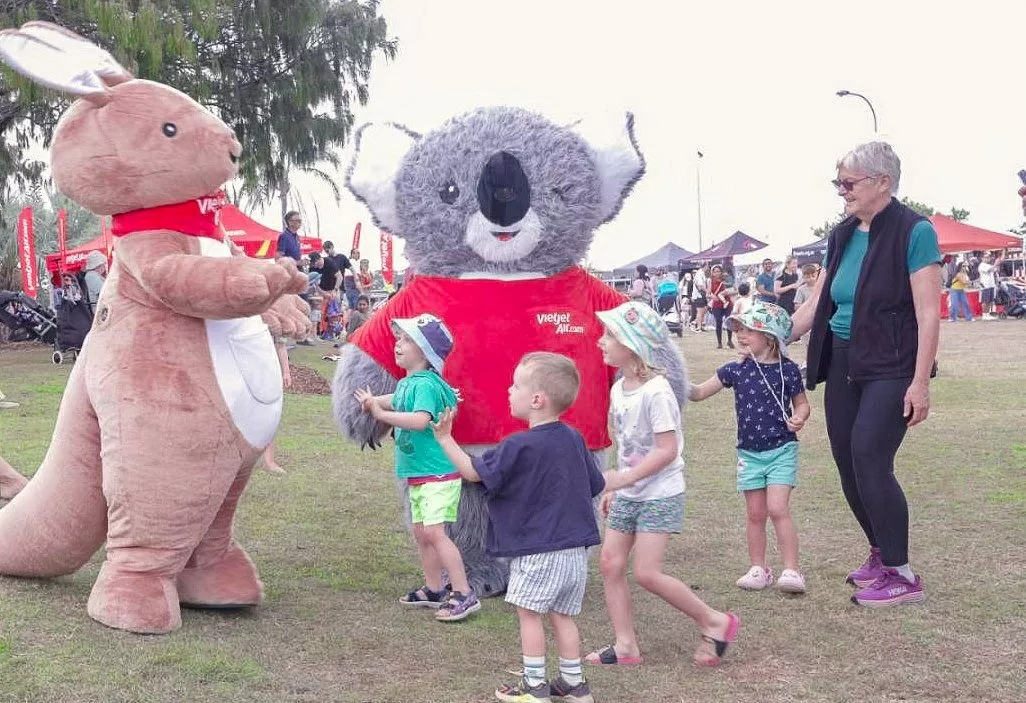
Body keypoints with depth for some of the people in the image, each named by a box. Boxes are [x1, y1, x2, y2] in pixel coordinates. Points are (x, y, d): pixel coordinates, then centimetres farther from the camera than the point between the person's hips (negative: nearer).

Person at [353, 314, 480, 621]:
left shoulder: (426, 385, -20)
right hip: (417, 473, 10)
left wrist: (383, 414, -35)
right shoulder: (405, 384, 9)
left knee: (434, 531, -15)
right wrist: (374, 400, 14)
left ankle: (464, 594, -11)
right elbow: (397, 402, 31)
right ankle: (433, 590, 27)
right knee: (420, 532, 15)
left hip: (438, 473, -10)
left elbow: (421, 420, -36)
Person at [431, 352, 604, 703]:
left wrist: (445, 439, 1)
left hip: (537, 551, -7)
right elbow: (595, 486, 13)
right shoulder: (574, 439, 4)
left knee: (529, 612, 6)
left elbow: (474, 471, -6)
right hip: (576, 548, 7)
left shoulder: (518, 447, -16)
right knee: (562, 615, 15)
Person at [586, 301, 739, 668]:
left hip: (659, 494, -8)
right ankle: (626, 645, 13)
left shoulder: (655, 391, -20)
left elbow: (667, 449, -24)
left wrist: (625, 477, -27)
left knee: (646, 572, -11)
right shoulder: (618, 389, 6)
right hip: (627, 494, 8)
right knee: (610, 563, 4)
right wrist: (612, 489, 15)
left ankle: (715, 622, 7)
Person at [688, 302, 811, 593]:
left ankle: (791, 570, -7)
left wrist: (799, 418, -16)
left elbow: (801, 403, 6)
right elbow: (700, 392, 5)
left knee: (777, 508, -13)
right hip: (749, 452, 4)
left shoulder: (787, 370, -6)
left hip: (781, 450, -3)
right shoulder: (736, 370, 2)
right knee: (755, 513, 8)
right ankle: (758, 569, 19)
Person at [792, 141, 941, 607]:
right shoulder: (843, 236, 9)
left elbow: (928, 313, -14)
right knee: (849, 468, 8)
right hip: (843, 365, 7)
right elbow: (816, 304, 14)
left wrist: (920, 383, -17)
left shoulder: (913, 232, -10)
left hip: (890, 370, -7)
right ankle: (881, 554, 27)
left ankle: (901, 576, -3)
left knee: (869, 461, -14)